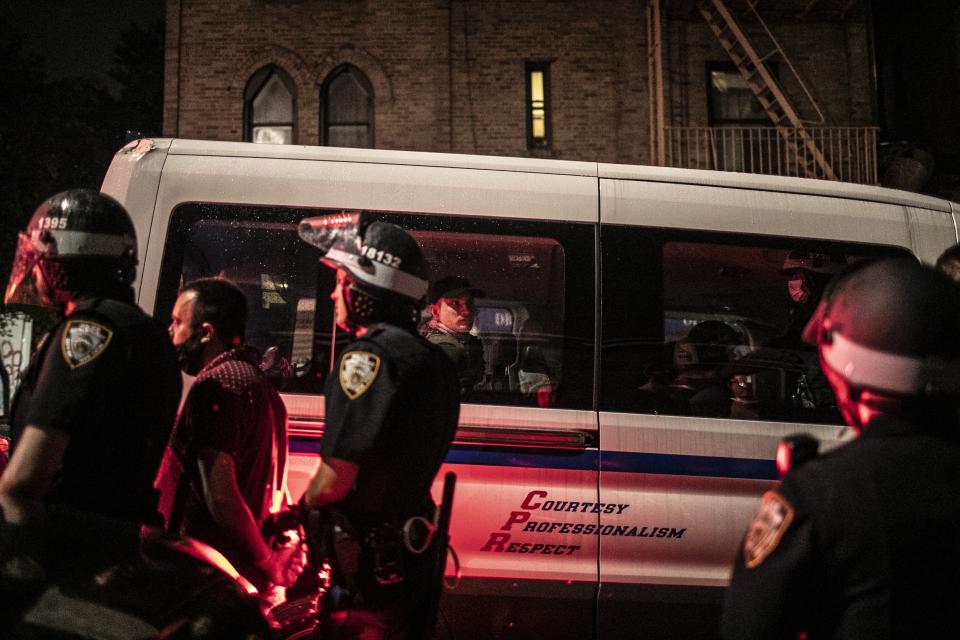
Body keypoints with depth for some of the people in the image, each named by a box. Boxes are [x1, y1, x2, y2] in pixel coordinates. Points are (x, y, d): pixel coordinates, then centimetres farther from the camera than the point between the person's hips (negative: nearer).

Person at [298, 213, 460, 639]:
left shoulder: (368, 356, -19)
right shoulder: (434, 360, 10)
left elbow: (334, 479, -22)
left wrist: (299, 509, -2)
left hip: (367, 572, -9)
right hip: (413, 558, 9)